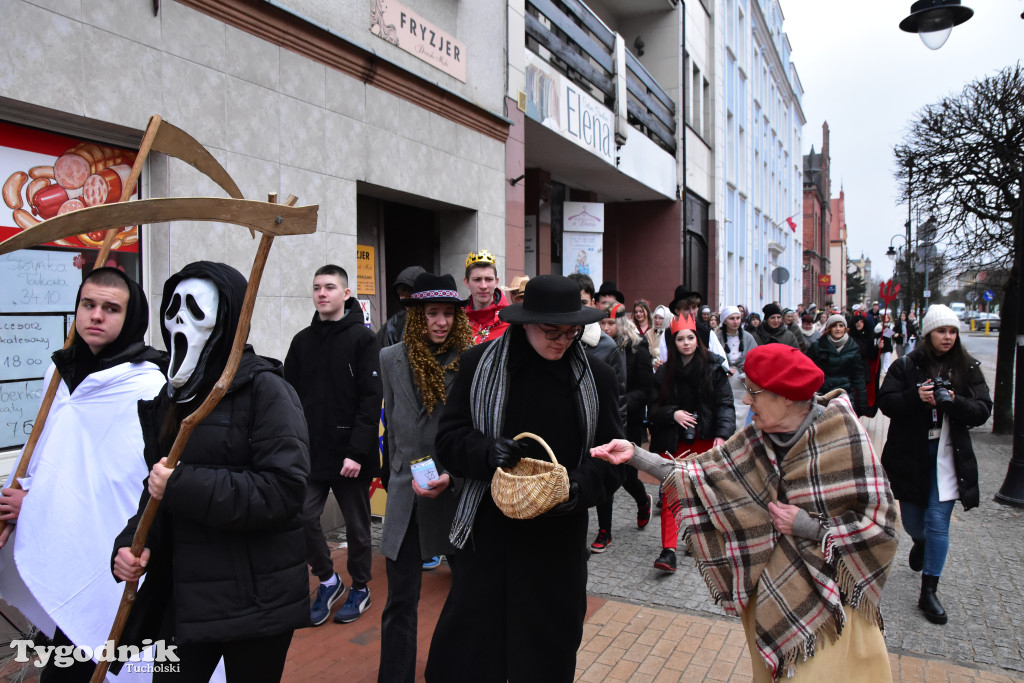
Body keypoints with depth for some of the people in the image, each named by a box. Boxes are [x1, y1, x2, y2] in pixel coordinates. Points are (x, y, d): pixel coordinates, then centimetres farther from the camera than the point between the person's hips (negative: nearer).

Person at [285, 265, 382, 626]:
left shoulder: (362, 339, -7)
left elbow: (371, 399, -13)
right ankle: (328, 580, 25)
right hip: (310, 454, 4)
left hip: (351, 456, -4)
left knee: (356, 525, 10)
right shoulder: (302, 341, 7)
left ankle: (360, 589, 30)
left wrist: (357, 451, -18)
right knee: (303, 518, 0)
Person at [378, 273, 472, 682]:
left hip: (458, 491, -1)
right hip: (406, 492, 1)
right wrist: (398, 473, 5)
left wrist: (453, 476, -18)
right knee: (400, 600, 7)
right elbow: (392, 423, 9)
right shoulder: (391, 359, 2)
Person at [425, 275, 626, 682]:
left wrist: (579, 487, -17)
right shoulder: (479, 364, -4)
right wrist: (487, 451, -22)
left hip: (559, 540, 1)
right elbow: (449, 439, -2)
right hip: (488, 534, -1)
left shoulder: (596, 377, -1)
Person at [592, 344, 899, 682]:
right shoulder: (757, 439, -6)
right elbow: (699, 474, -7)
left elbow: (880, 521, -16)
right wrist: (634, 454, -14)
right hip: (774, 595, 4)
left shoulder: (844, 436, -19)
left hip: (833, 596, -4)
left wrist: (809, 527, -19)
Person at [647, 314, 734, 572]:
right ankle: (668, 550, -7)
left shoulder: (713, 367, -3)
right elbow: (654, 408, 3)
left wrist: (722, 433, -19)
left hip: (705, 440, 0)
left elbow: (725, 403, -7)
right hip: (674, 441, 1)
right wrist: (673, 413, -16)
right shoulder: (664, 372, 2)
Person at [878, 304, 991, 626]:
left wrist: (955, 402, -22)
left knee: (938, 523, -2)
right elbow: (885, 402, -6)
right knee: (912, 520, 13)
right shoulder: (906, 365, -2)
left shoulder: (969, 369, 2)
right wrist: (916, 397, -22)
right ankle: (920, 543, 50)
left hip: (948, 456, 0)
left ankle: (929, 591, 10)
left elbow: (982, 410, -3)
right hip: (909, 453, 0)